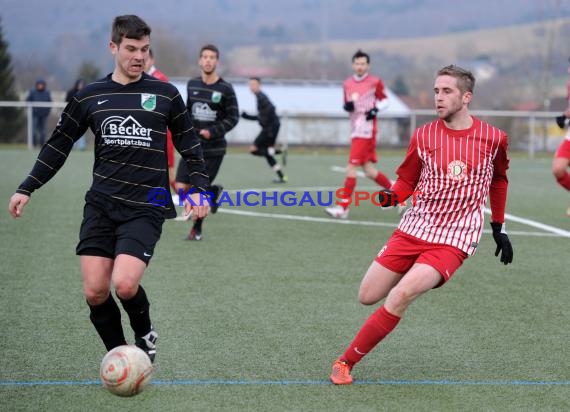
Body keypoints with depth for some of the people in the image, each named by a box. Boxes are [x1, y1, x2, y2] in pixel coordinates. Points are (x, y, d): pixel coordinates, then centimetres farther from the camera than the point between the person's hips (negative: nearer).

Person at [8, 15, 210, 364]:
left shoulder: (165, 94, 4)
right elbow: (59, 145, 15)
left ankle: (145, 334, 12)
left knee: (124, 285, -20)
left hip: (146, 208, -2)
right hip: (101, 205, 3)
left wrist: (199, 189, 1)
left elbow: (190, 146, 12)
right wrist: (27, 189, 11)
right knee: (95, 292, -6)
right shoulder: (90, 96, 8)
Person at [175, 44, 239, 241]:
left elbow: (233, 118, -6)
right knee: (181, 189, -5)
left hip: (214, 148, -4)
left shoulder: (225, 89, -9)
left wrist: (213, 132, -17)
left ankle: (196, 229, 21)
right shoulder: (192, 84, 5)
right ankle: (214, 192, 26)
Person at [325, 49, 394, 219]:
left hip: (367, 130, -7)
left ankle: (343, 208, -9)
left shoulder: (375, 82, -4)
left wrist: (376, 109, -14)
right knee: (369, 171, 8)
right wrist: (347, 107, -4)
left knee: (351, 167, -11)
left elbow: (385, 101, 5)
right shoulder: (347, 84, 11)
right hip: (355, 129, 7)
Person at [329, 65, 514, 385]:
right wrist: (391, 196, -13)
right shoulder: (423, 136, 0)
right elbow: (407, 180, 10)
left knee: (400, 295, -25)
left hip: (454, 239, -3)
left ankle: (347, 361, -13)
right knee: (368, 297, 2)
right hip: (414, 228, 3)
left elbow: (499, 180, 18)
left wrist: (499, 228, 18)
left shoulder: (493, 138, -1)